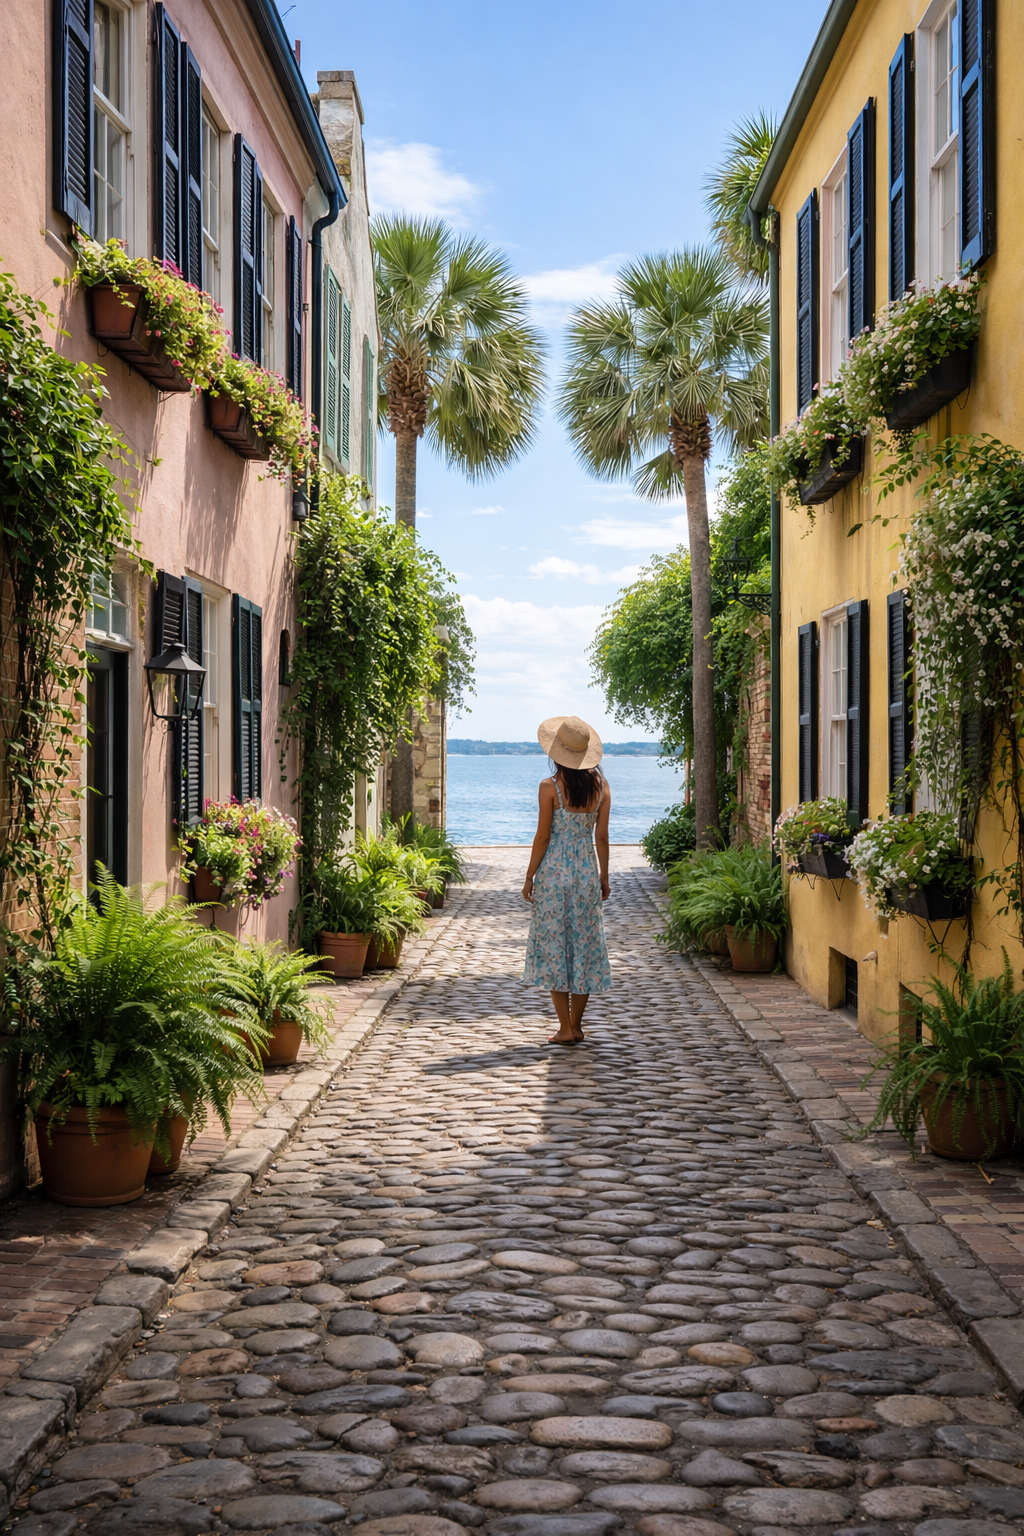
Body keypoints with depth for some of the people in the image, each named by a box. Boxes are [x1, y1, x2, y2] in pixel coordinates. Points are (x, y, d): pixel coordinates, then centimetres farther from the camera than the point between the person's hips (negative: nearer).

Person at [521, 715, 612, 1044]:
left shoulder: (550, 787, -11)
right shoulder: (600, 785, 1)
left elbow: (542, 837, -9)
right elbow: (602, 836, 4)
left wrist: (529, 877, 0)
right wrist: (604, 877, 13)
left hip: (554, 871, -4)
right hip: (587, 870, 4)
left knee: (554, 944, 3)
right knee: (584, 944, 11)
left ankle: (566, 1028, 2)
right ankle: (575, 1026, 15)